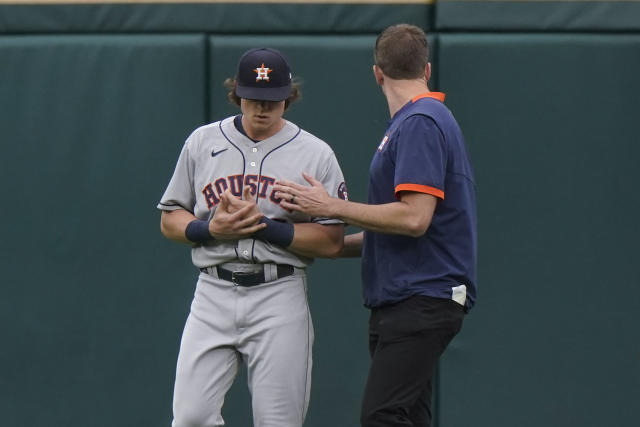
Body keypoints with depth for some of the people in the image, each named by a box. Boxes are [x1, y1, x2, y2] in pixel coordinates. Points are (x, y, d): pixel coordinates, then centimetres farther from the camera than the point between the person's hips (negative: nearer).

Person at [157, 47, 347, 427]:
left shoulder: (316, 154, 2)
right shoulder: (203, 143, 10)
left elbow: (331, 242, -4)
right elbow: (169, 221, 13)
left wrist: (262, 224, -14)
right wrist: (211, 228, -8)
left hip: (279, 298, -2)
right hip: (213, 294, 2)